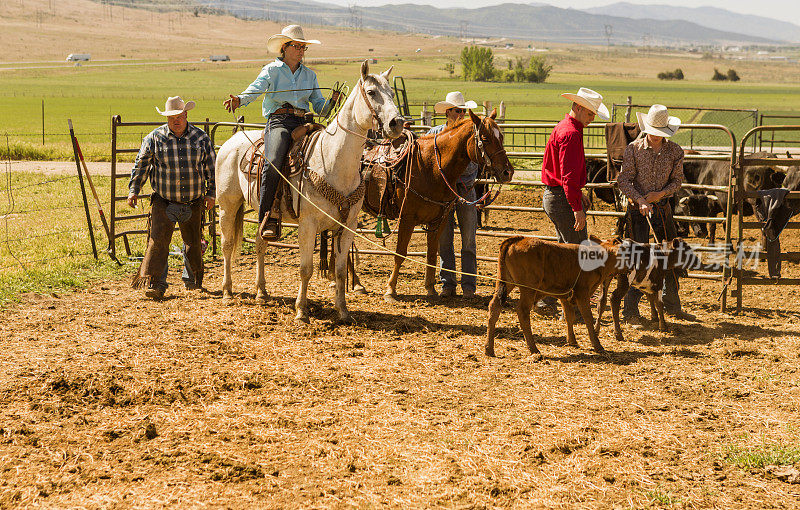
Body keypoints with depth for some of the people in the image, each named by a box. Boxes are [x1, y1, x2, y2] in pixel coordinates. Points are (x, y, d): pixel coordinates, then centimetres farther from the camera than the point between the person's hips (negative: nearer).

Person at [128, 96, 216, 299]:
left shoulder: (201, 138, 2)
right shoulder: (154, 138, -2)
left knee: (194, 242, 13)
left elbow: (211, 168, 9)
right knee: (158, 241, -13)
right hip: (163, 202, -2)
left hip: (193, 204, 2)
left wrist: (211, 193, 7)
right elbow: (141, 165, 3)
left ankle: (194, 280, 34)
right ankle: (153, 283, -11)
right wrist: (134, 190, -2)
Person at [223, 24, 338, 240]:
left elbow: (319, 107, 19)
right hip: (278, 121, -4)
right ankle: (266, 219, -28)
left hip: (303, 124, 5)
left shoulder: (310, 75, 22)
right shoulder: (272, 70, 9)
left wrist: (331, 102, -4)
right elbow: (256, 89, -10)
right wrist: (239, 100, -32)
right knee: (273, 162, -30)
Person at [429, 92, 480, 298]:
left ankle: (468, 285, 5)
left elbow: (472, 168, -5)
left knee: (468, 240, -1)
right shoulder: (434, 134, 6)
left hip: (465, 190, -1)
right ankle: (447, 284, 9)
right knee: (444, 239, 2)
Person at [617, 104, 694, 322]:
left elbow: (677, 180, 4)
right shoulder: (634, 148, -9)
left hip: (662, 204, 4)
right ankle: (630, 310, -3)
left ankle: (672, 305, 23)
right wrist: (640, 200, -22)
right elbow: (624, 180, -9)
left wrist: (661, 193, -13)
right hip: (637, 205, -4)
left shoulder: (675, 151, -2)